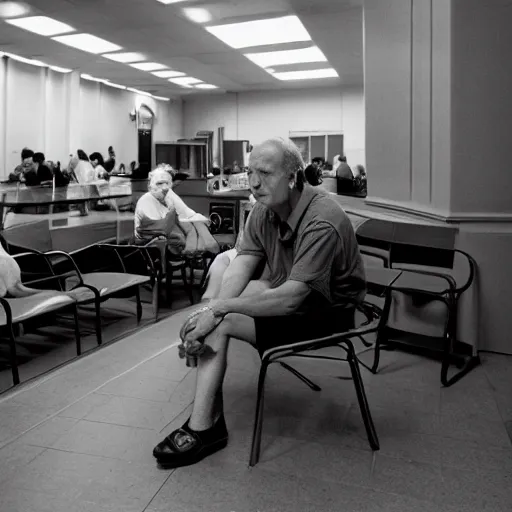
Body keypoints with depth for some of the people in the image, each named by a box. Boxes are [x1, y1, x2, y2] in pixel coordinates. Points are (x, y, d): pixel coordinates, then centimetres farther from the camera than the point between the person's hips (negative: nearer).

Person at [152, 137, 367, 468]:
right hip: (288, 291, 9)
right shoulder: (264, 211, -3)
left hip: (328, 311, -8)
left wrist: (219, 311, -30)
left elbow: (291, 298, -33)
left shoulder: (322, 223, -29)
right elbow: (242, 267, -9)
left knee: (218, 325, -21)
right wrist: (213, 308, -27)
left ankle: (202, 429, -6)